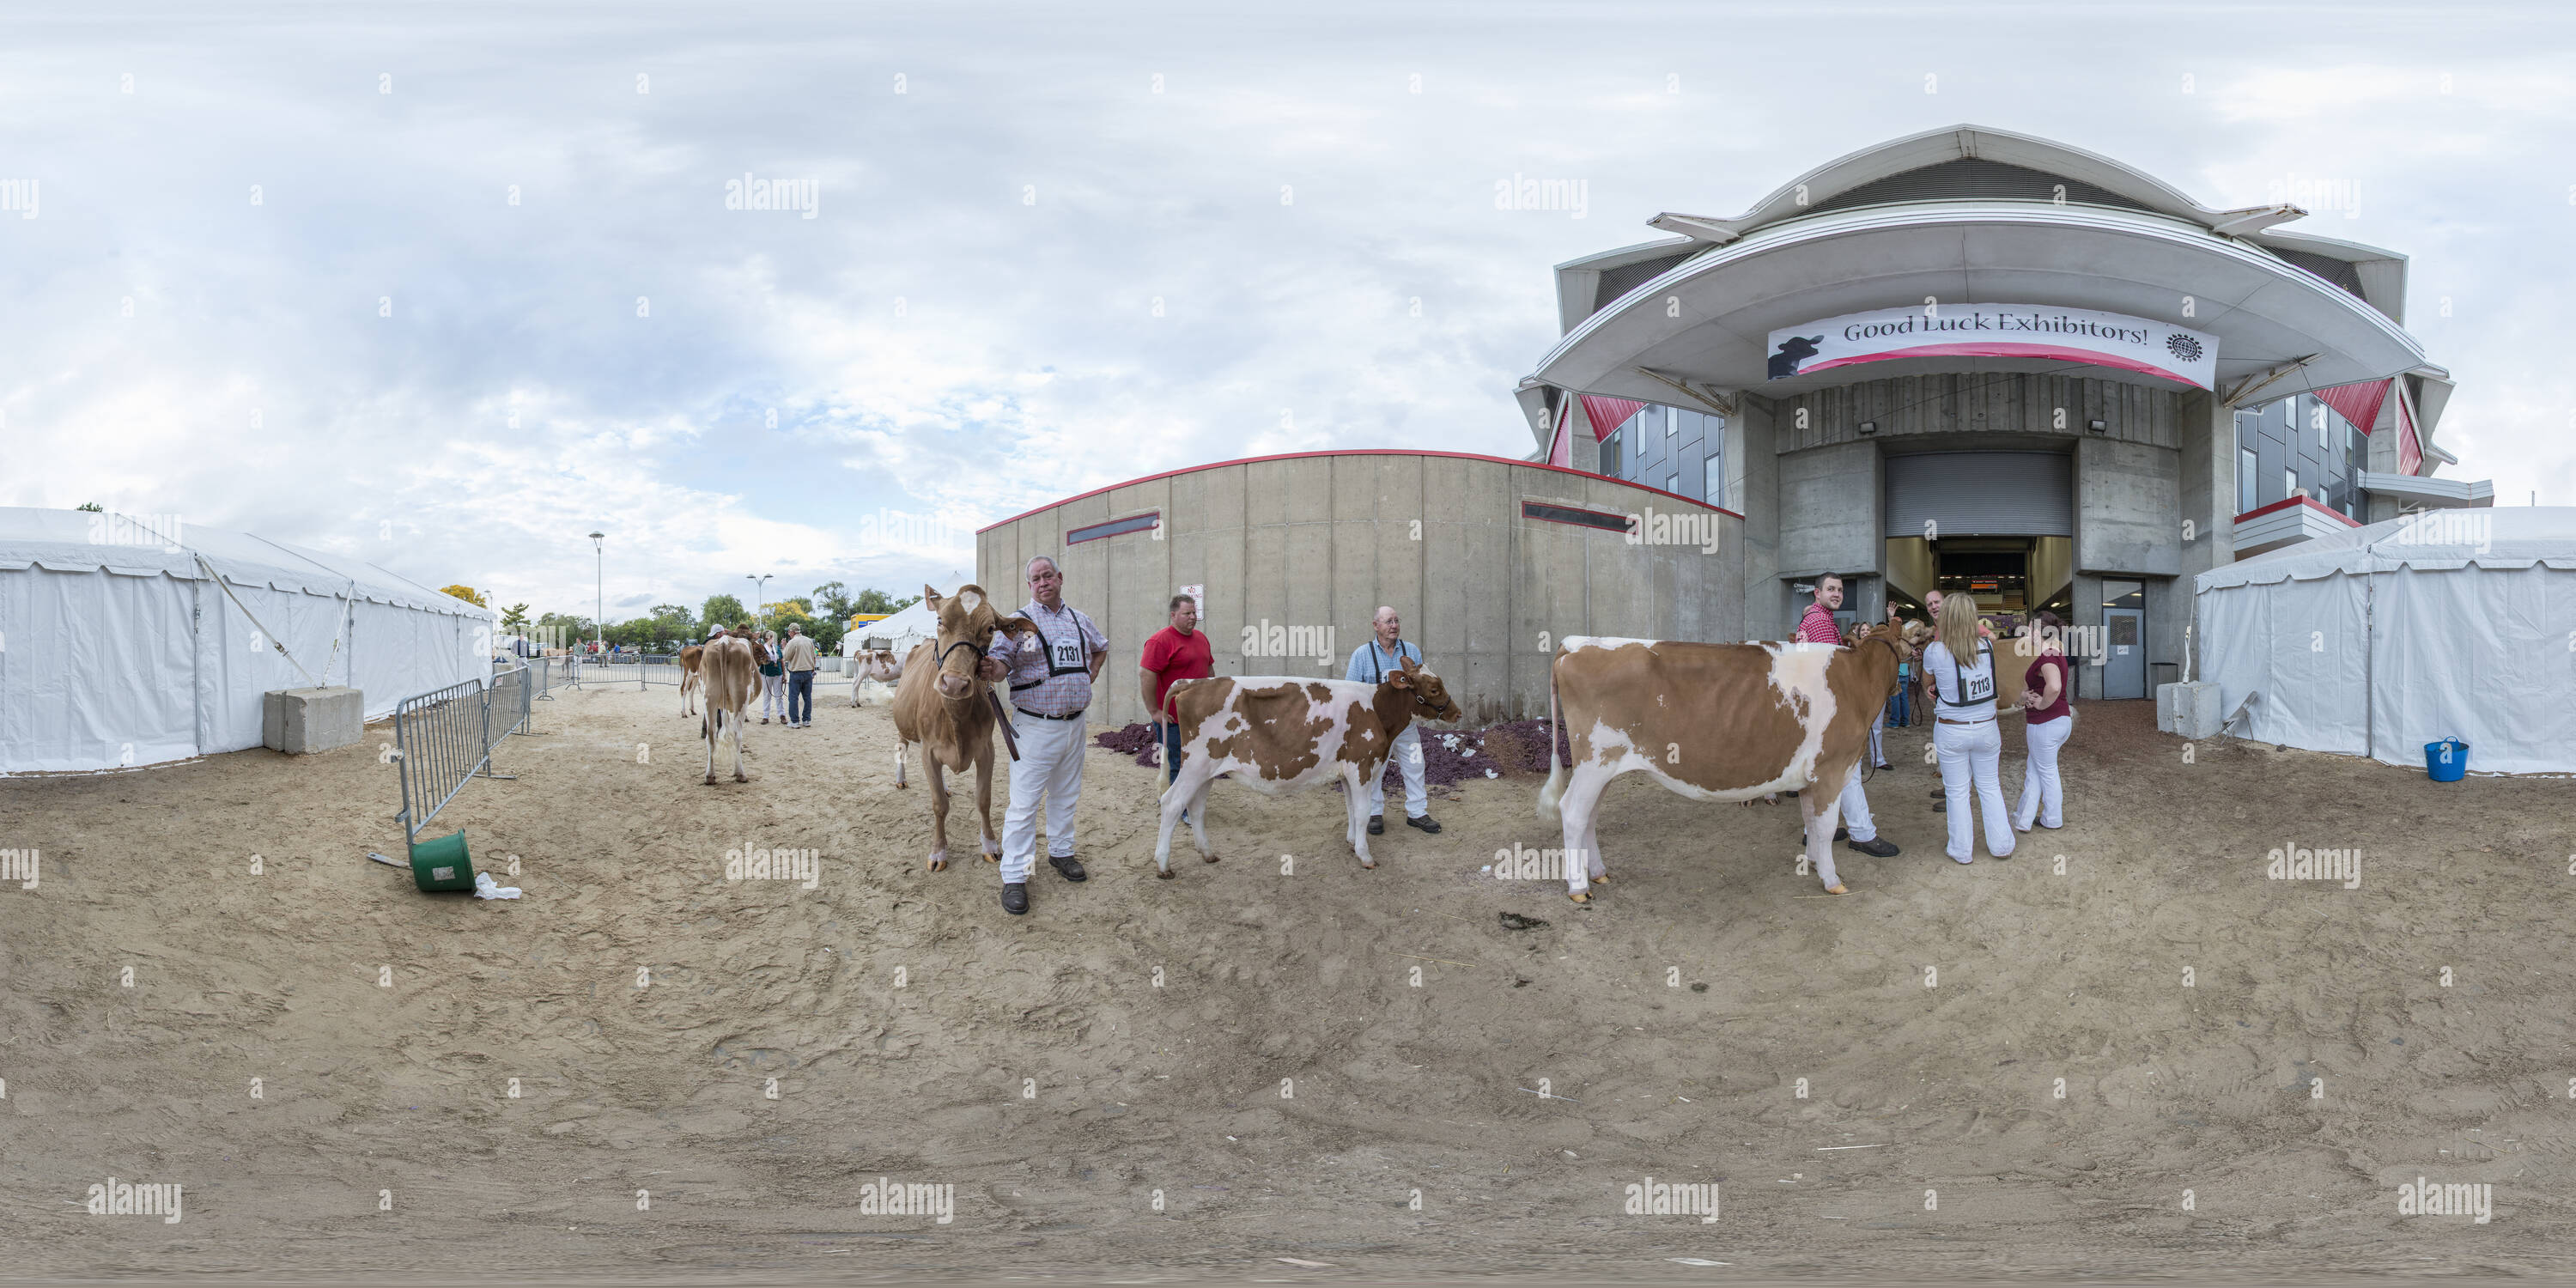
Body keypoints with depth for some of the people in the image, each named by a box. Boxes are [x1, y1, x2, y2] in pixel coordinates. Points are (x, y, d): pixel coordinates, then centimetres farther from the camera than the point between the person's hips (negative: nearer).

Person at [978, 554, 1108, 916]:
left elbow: (1101, 647, 30)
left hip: (1074, 723, 6)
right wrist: (993, 668, -42)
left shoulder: (1080, 620, 10)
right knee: (1024, 802, -8)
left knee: (1066, 795, 19)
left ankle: (1061, 852, 37)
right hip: (1035, 726, -5)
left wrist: (1090, 675, 15)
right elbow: (1001, 660, -20)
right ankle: (1014, 876, -5)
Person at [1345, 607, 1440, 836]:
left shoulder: (1411, 651, 5)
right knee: (1373, 769, 3)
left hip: (1406, 722, 2)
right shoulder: (1362, 654, -2)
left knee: (1414, 766, 5)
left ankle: (1417, 813, 17)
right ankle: (1374, 814, 17)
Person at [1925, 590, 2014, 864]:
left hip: (1951, 731, -3)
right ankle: (2001, 846, 25)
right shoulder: (1986, 646, -6)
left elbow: (1927, 678, 5)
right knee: (1990, 787, 17)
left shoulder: (1936, 651, -14)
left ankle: (1962, 851, 18)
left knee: (1956, 792, 9)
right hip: (1986, 728, 3)